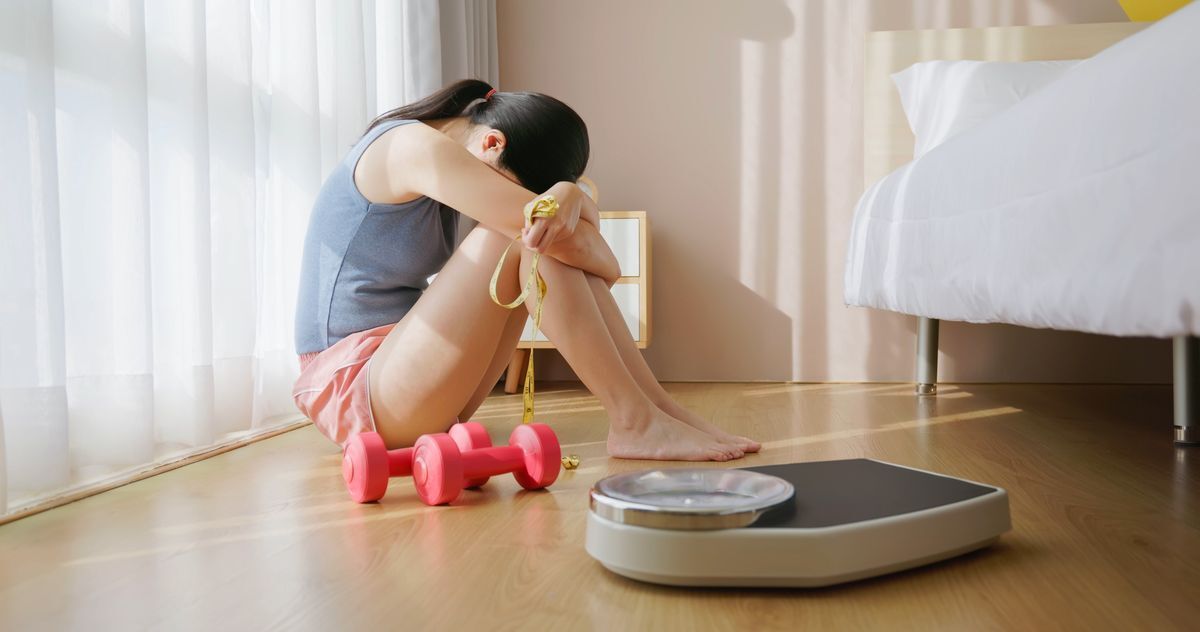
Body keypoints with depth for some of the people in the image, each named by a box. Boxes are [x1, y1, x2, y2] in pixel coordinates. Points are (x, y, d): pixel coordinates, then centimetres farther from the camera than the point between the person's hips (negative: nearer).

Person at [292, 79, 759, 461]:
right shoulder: (415, 146, -17)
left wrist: (568, 198, -20)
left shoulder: (438, 152, 11)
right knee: (526, 238, -21)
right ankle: (633, 421, -18)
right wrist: (602, 260, -4)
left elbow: (581, 218, 3)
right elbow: (548, 230, -25)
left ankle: (659, 407, -7)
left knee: (553, 239, -1)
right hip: (351, 386, -9)